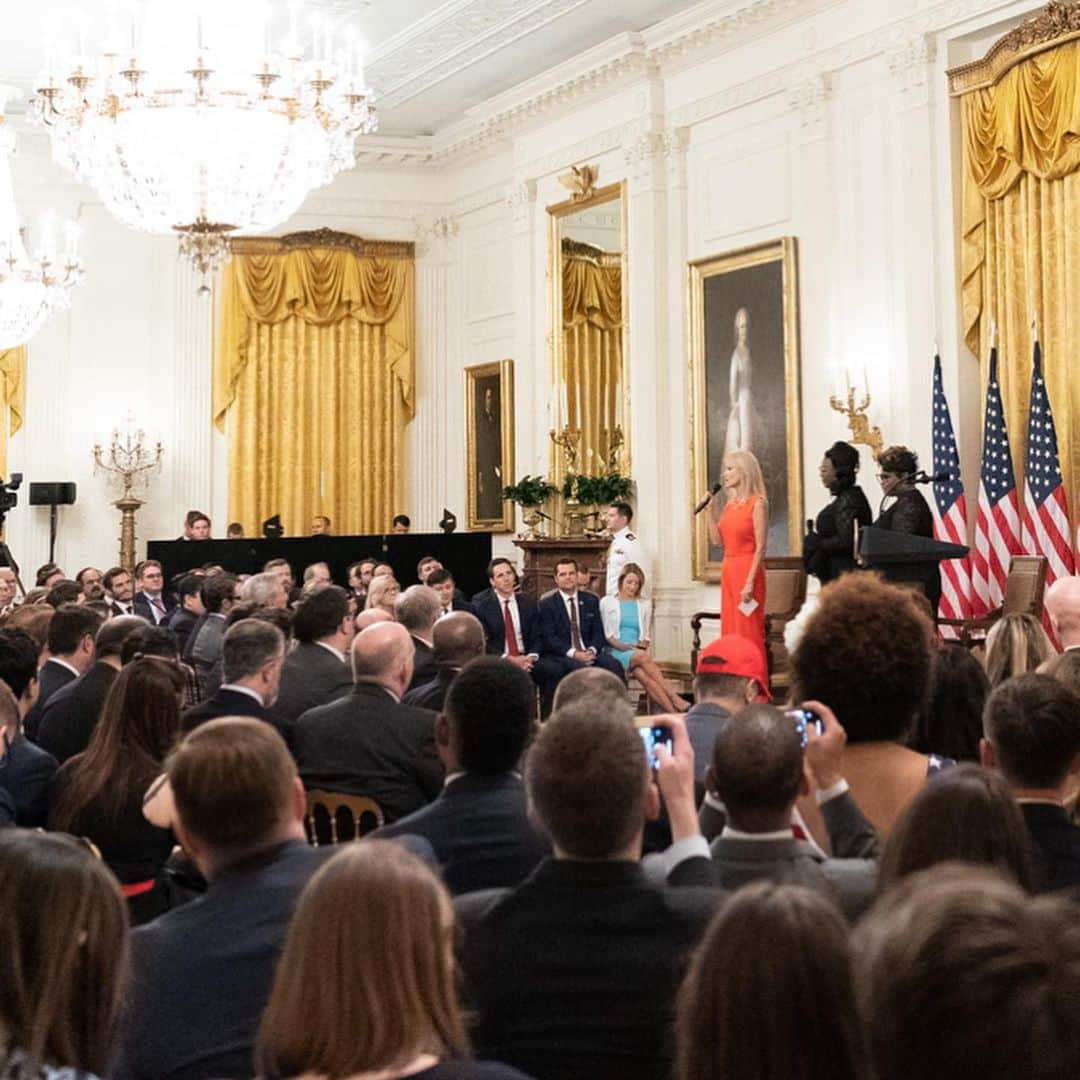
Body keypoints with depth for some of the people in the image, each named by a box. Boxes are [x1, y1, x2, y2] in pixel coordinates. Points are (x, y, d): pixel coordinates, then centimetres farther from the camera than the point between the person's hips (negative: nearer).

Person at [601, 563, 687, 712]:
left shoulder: (645, 605, 23)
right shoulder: (607, 602, 12)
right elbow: (606, 633, 4)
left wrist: (642, 645, -2)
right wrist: (622, 646, -12)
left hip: (638, 652, 3)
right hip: (616, 652, -3)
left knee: (643, 675, -35)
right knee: (642, 657, -37)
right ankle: (674, 699, -46)